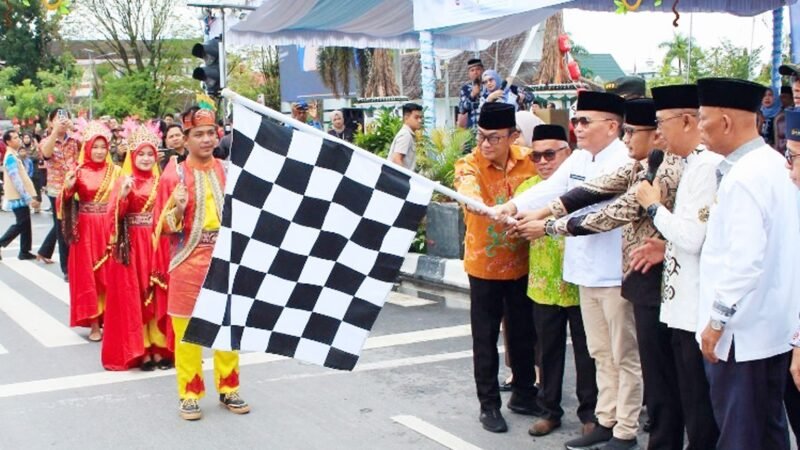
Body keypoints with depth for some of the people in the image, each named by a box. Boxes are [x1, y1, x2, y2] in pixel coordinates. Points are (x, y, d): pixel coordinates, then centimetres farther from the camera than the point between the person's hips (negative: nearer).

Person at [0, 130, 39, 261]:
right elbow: (16, 180, -21)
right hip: (18, 197, -9)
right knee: (21, 225, -7)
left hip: (21, 197, 9)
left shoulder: (15, 156, 16)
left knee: (25, 225, 9)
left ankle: (24, 252, 12)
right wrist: (29, 198, -22)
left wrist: (31, 196, 17)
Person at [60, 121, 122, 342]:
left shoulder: (116, 171, 5)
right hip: (86, 230, -1)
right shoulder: (78, 172, 0)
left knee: (110, 274, 4)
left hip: (110, 229, 1)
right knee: (88, 274, 1)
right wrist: (68, 188, -24)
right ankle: (94, 323, 7)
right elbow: (65, 202, -5)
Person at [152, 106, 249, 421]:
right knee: (187, 330, 3)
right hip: (189, 263, -3)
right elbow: (162, 227, -4)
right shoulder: (174, 175, -3)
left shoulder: (227, 171, 7)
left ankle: (228, 388, 23)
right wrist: (177, 208, -21)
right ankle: (190, 393, 15)